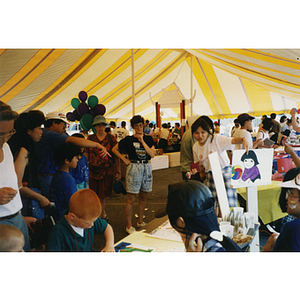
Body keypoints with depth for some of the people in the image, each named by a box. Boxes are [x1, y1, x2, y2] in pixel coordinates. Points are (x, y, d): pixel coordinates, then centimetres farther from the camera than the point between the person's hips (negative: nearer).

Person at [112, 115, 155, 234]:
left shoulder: (148, 139, 7)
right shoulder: (129, 139, -2)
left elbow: (152, 154, -6)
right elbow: (114, 149, 5)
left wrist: (142, 141, -11)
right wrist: (124, 159, -3)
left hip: (147, 168, 4)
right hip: (134, 168, -4)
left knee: (143, 197, 12)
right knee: (131, 199, -3)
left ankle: (140, 222, 26)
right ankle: (129, 226, 5)